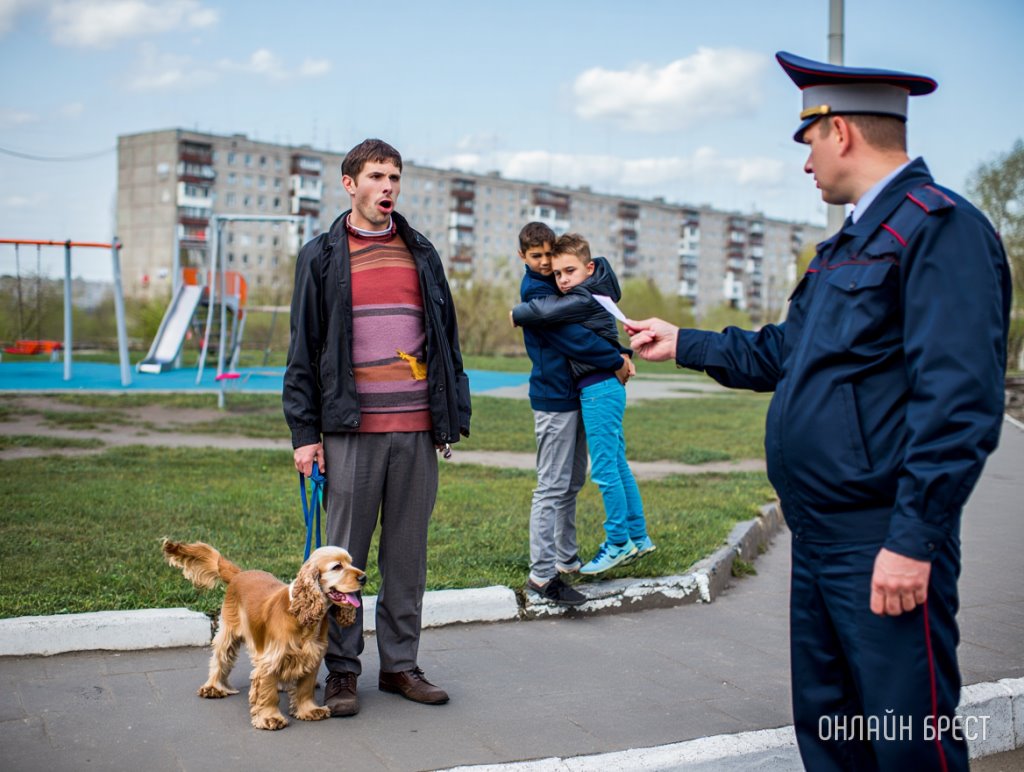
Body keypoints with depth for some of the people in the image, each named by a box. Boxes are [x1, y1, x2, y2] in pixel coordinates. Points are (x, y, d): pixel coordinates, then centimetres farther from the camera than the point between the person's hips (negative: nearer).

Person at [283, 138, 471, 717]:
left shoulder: (421, 253, 14)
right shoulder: (322, 256, 5)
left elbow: (446, 338, 16)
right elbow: (304, 350, 3)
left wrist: (453, 416, 9)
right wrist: (305, 433, -4)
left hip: (418, 429, 3)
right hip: (351, 429, -3)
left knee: (409, 553, 8)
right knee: (346, 555, 3)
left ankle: (401, 664, 20)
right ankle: (342, 670, 15)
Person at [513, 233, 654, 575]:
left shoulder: (583, 300, -17)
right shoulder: (594, 293, 12)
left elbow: (542, 311, -25)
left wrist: (514, 313, -6)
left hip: (599, 389, -10)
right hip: (605, 388, 10)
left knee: (605, 469, -3)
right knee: (617, 465, 15)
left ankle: (619, 542, 7)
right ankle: (638, 537, 24)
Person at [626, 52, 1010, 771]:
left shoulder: (940, 227, -14)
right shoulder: (848, 243, 17)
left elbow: (960, 400, -22)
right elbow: (780, 354, 26)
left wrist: (913, 540, -24)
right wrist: (682, 343, 30)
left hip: (883, 549, -9)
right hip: (818, 537, 10)